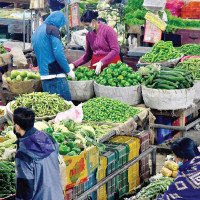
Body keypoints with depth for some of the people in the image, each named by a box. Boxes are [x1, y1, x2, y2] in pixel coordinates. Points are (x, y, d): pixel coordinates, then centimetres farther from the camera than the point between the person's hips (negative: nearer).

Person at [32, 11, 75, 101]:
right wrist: (68, 70, -7)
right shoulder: (53, 29, -8)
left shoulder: (37, 31, 19)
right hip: (55, 75, -9)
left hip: (43, 74, 9)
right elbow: (58, 53, -16)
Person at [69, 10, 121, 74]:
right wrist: (74, 64, 3)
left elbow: (115, 50, -14)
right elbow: (88, 55, 16)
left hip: (110, 63, -5)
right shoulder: (89, 35, 8)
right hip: (95, 64, 5)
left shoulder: (108, 30, -9)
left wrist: (101, 62, -22)